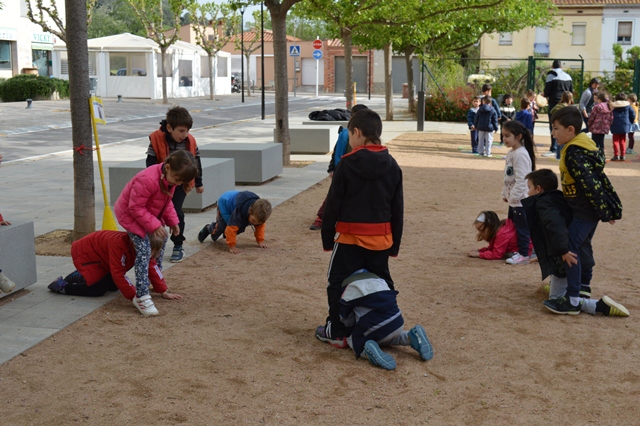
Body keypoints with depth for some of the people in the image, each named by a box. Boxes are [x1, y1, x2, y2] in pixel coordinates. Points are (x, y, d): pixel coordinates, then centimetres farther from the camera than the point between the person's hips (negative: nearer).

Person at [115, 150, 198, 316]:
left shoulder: (170, 178, -8)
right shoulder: (147, 180, -37)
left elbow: (166, 202, 8)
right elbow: (136, 208, -32)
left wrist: (172, 221, -3)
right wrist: (154, 225, -34)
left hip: (150, 214, 9)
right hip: (130, 214, -9)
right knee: (144, 250, -19)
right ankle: (141, 296, -19)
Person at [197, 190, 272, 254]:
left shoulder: (258, 214, -30)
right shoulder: (239, 212, -48)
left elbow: (260, 226, -11)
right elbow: (231, 228, -45)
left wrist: (260, 241, -13)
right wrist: (232, 246, -41)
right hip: (224, 202, -6)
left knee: (240, 229, -3)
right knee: (220, 227, -17)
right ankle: (208, 229, 19)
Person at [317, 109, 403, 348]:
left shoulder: (347, 164, -10)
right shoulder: (392, 165, 5)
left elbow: (333, 204, -7)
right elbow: (398, 209, 9)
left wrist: (327, 238, 3)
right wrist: (395, 244, 15)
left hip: (350, 237, -4)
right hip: (381, 238, 4)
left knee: (338, 282, 8)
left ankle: (336, 332, 12)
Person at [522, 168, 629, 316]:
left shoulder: (542, 203, -11)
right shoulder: (559, 198, 15)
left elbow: (554, 224, -28)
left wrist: (563, 250, -33)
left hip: (564, 260, -10)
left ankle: (601, 306, -16)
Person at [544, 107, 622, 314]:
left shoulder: (574, 155, -23)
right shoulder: (583, 146, 9)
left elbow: (592, 185, -26)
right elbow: (595, 180, 16)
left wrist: (605, 213, -22)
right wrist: (606, 210, 21)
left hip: (585, 211, -11)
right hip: (589, 209, 11)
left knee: (570, 248, -12)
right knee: (582, 246, 23)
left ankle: (572, 300, -14)